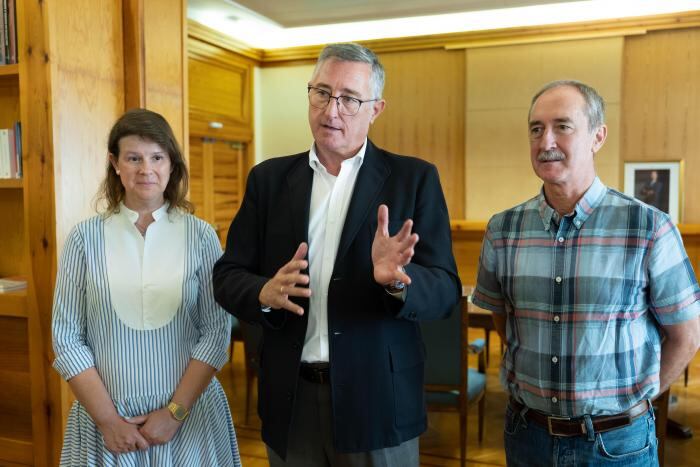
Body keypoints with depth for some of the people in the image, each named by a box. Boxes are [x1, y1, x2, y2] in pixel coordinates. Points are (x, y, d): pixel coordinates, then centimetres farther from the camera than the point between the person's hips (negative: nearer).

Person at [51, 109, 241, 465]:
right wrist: (107, 419, -7)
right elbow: (66, 336, -2)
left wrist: (175, 411, -10)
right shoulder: (86, 238, -3)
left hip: (190, 415, 0)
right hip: (106, 414, 0)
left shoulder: (200, 235, -4)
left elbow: (217, 331, -5)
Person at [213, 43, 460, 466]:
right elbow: (227, 277, 1)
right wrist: (266, 293, -20)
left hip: (378, 400, -2)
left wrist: (397, 280, -29)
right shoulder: (269, 178, 4)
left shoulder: (414, 178, -3)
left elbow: (445, 291, -8)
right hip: (290, 400, 2)